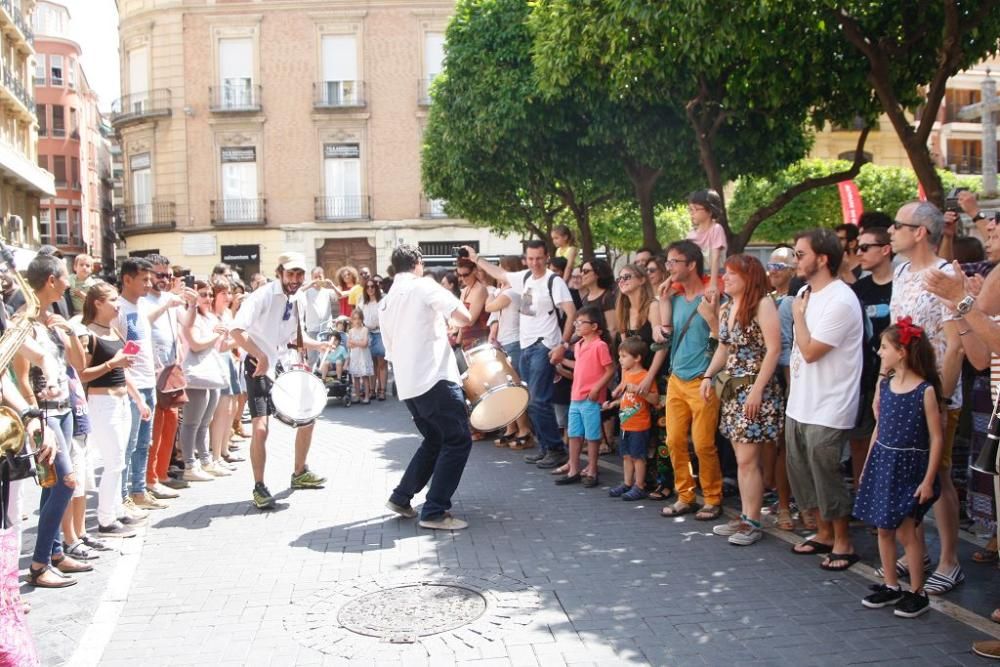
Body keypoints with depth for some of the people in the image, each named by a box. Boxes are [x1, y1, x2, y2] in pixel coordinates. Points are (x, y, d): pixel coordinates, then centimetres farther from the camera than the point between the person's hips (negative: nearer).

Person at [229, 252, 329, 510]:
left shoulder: (296, 301, 6)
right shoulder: (263, 295, -17)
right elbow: (236, 329, -30)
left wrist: (320, 345, 4)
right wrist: (261, 356, -38)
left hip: (285, 368, 8)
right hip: (260, 368, -8)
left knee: (307, 418, 12)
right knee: (260, 428, -17)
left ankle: (299, 474, 30)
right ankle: (259, 488, 0)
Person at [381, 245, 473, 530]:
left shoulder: (386, 303, 19)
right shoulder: (423, 287, -4)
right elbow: (465, 317, -12)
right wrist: (449, 324, 10)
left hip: (407, 384, 8)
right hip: (435, 377, -8)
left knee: (435, 440, 22)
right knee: (458, 440, -2)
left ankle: (401, 498, 23)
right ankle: (435, 512, -4)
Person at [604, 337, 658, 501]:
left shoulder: (645, 376, -16)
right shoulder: (626, 374, 9)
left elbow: (655, 400, -21)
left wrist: (637, 389, -29)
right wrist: (613, 403, 10)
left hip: (640, 426, -8)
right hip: (626, 424, 8)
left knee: (638, 456, 0)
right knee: (627, 455, 15)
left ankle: (639, 487, 9)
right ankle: (627, 484, 25)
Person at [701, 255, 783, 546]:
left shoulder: (762, 304, -11)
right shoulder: (726, 309, 12)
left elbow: (773, 349, -16)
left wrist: (757, 390, -19)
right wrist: (708, 375, 7)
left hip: (756, 390, -8)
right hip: (733, 389, 8)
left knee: (747, 459, -6)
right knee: (742, 458, 11)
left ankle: (753, 523, 4)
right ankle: (746, 517, 19)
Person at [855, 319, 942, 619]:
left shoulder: (925, 390, -13)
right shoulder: (883, 385, 5)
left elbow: (936, 439, -11)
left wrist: (928, 480, -13)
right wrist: (867, 467, 14)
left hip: (910, 466, -6)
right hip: (882, 463, 6)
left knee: (905, 529, -4)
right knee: (883, 528, 11)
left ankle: (917, 593, 12)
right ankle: (891, 586, 24)